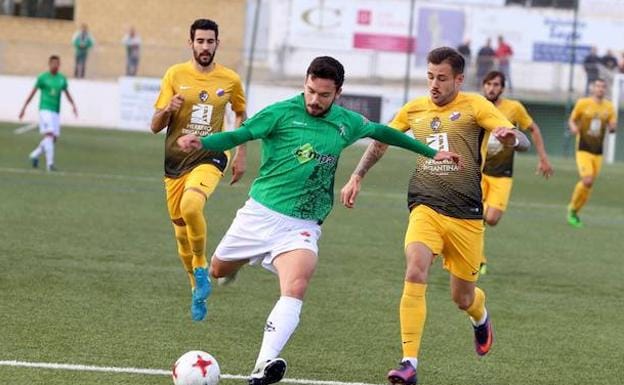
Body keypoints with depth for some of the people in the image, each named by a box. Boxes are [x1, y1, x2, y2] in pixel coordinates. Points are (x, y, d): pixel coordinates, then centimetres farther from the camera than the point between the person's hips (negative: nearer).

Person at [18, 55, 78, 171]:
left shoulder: (62, 78, 10)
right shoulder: (42, 77, -3)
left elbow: (66, 93, 18)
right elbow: (32, 93, 2)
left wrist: (73, 105, 1)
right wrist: (24, 108, 2)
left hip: (56, 112, 6)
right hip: (45, 109, -6)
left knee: (53, 138, 5)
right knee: (49, 135, -17)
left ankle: (34, 155, 25)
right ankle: (50, 163, -19)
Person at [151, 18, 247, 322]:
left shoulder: (230, 80, 0)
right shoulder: (175, 74, -1)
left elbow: (240, 114, 20)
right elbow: (155, 127, -1)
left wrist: (241, 154, 14)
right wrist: (168, 110, -23)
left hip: (209, 158, -2)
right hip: (175, 160, 3)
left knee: (191, 205, -31)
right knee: (180, 226, 7)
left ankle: (201, 268, -10)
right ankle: (197, 286, 28)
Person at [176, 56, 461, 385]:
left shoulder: (347, 123, 6)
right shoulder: (282, 113, -7)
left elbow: (381, 132, 24)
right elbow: (237, 136, -10)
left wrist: (431, 152, 30)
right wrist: (200, 142, -30)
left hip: (302, 225, 0)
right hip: (261, 213, 0)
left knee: (296, 287, -26)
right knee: (218, 271, 15)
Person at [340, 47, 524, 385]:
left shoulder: (474, 106, -1)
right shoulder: (415, 109, 10)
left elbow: (515, 139, -14)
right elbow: (381, 141, 26)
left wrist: (507, 134, -37)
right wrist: (356, 177, 18)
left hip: (466, 216, -2)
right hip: (425, 208, 2)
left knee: (462, 298, 8)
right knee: (415, 274, -25)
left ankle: (480, 318, 48)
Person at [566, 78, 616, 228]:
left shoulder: (609, 107, 5)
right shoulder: (583, 103, -4)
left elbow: (612, 127, 11)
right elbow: (572, 120, 6)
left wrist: (612, 127, -13)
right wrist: (573, 127, -16)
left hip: (598, 151, 4)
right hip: (583, 149, -4)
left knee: (589, 184, 5)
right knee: (587, 180, -19)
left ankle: (574, 211, 24)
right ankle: (572, 208, 2)